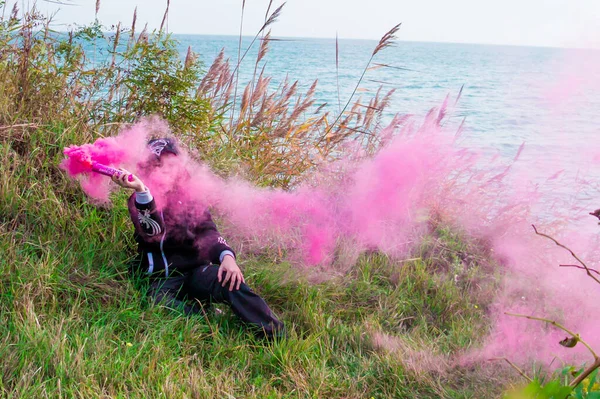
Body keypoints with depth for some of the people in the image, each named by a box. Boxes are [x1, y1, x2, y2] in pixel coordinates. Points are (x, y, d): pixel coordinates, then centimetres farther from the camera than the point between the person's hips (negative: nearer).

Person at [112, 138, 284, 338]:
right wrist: (141, 190, -33)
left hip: (195, 271, 1)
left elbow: (207, 230, 2)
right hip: (162, 280, -1)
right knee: (162, 304, -37)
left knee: (230, 281, -31)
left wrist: (227, 255, -20)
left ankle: (280, 340, -36)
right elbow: (153, 233, -17)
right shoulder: (139, 200, 5)